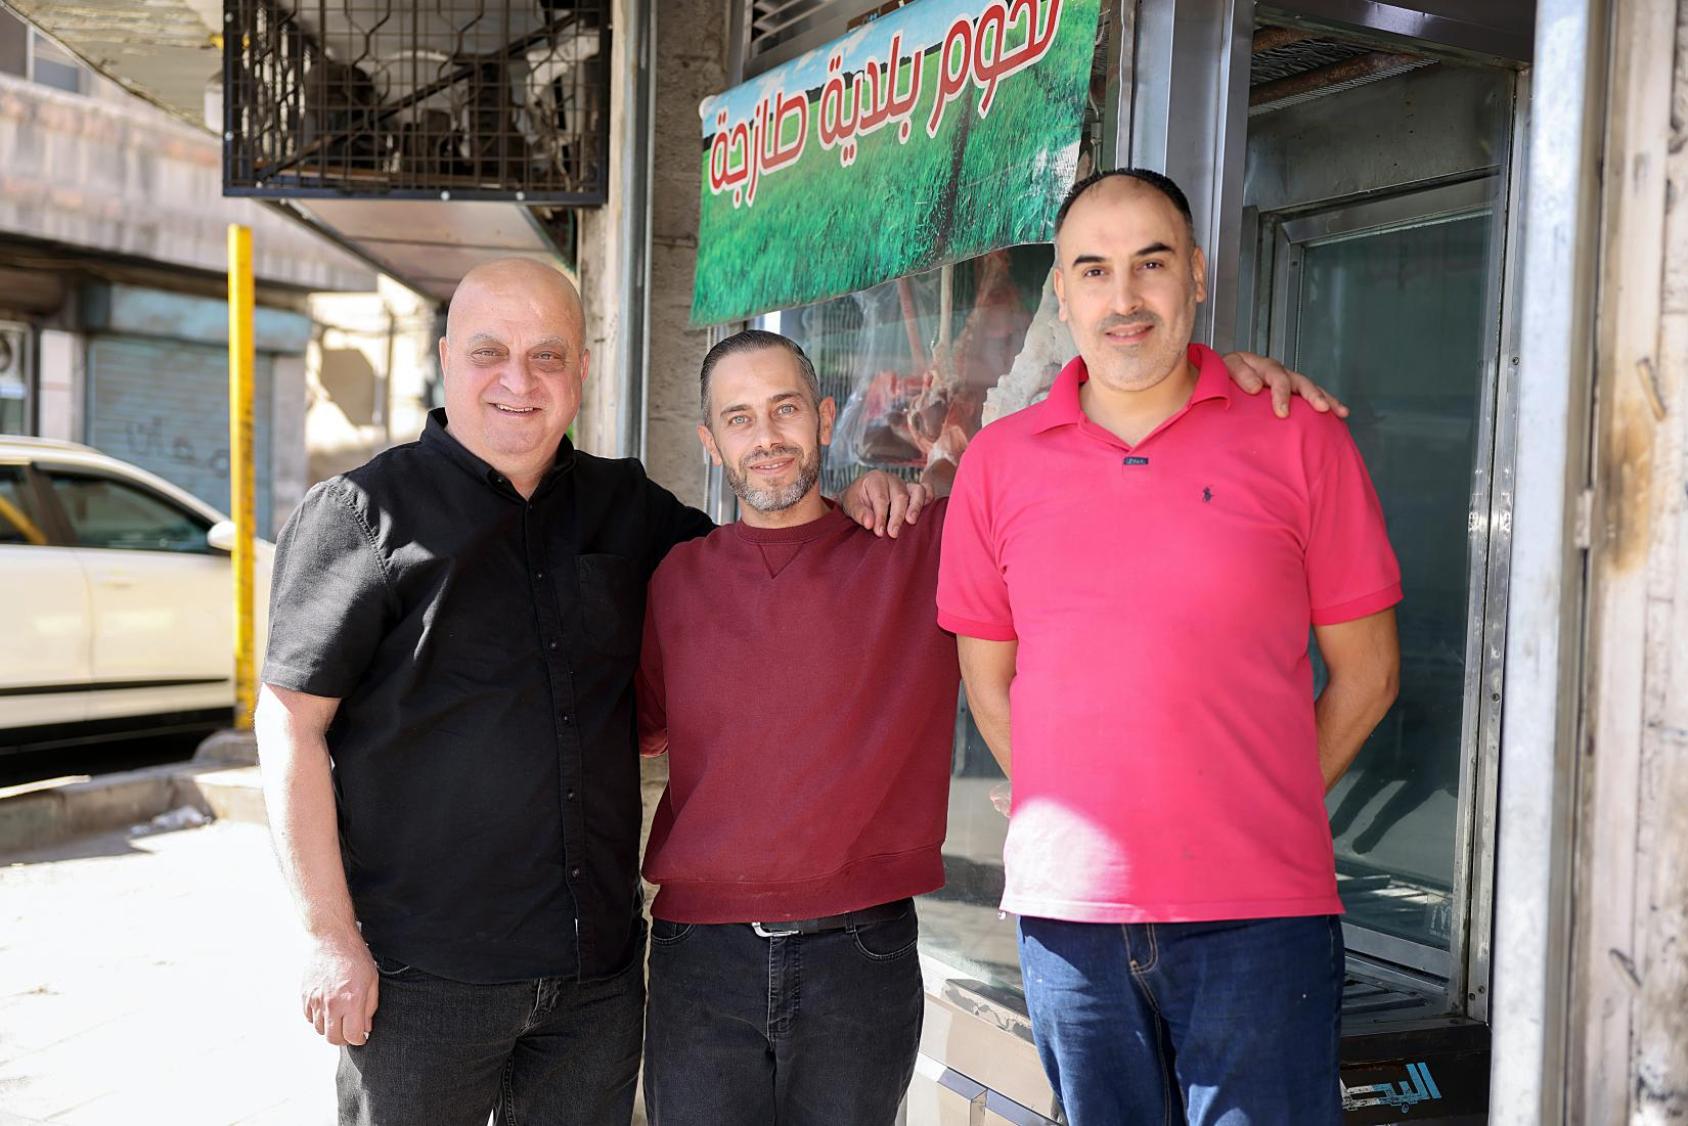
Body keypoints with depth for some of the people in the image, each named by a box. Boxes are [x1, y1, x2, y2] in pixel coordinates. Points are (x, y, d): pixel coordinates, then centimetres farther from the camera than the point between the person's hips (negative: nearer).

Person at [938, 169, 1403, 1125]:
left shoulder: (1299, 439, 0)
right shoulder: (999, 462, 6)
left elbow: (1366, 669, 4)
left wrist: (1255, 817, 2)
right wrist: (1077, 824, 6)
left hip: (1258, 911, -2)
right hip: (1066, 908, 2)